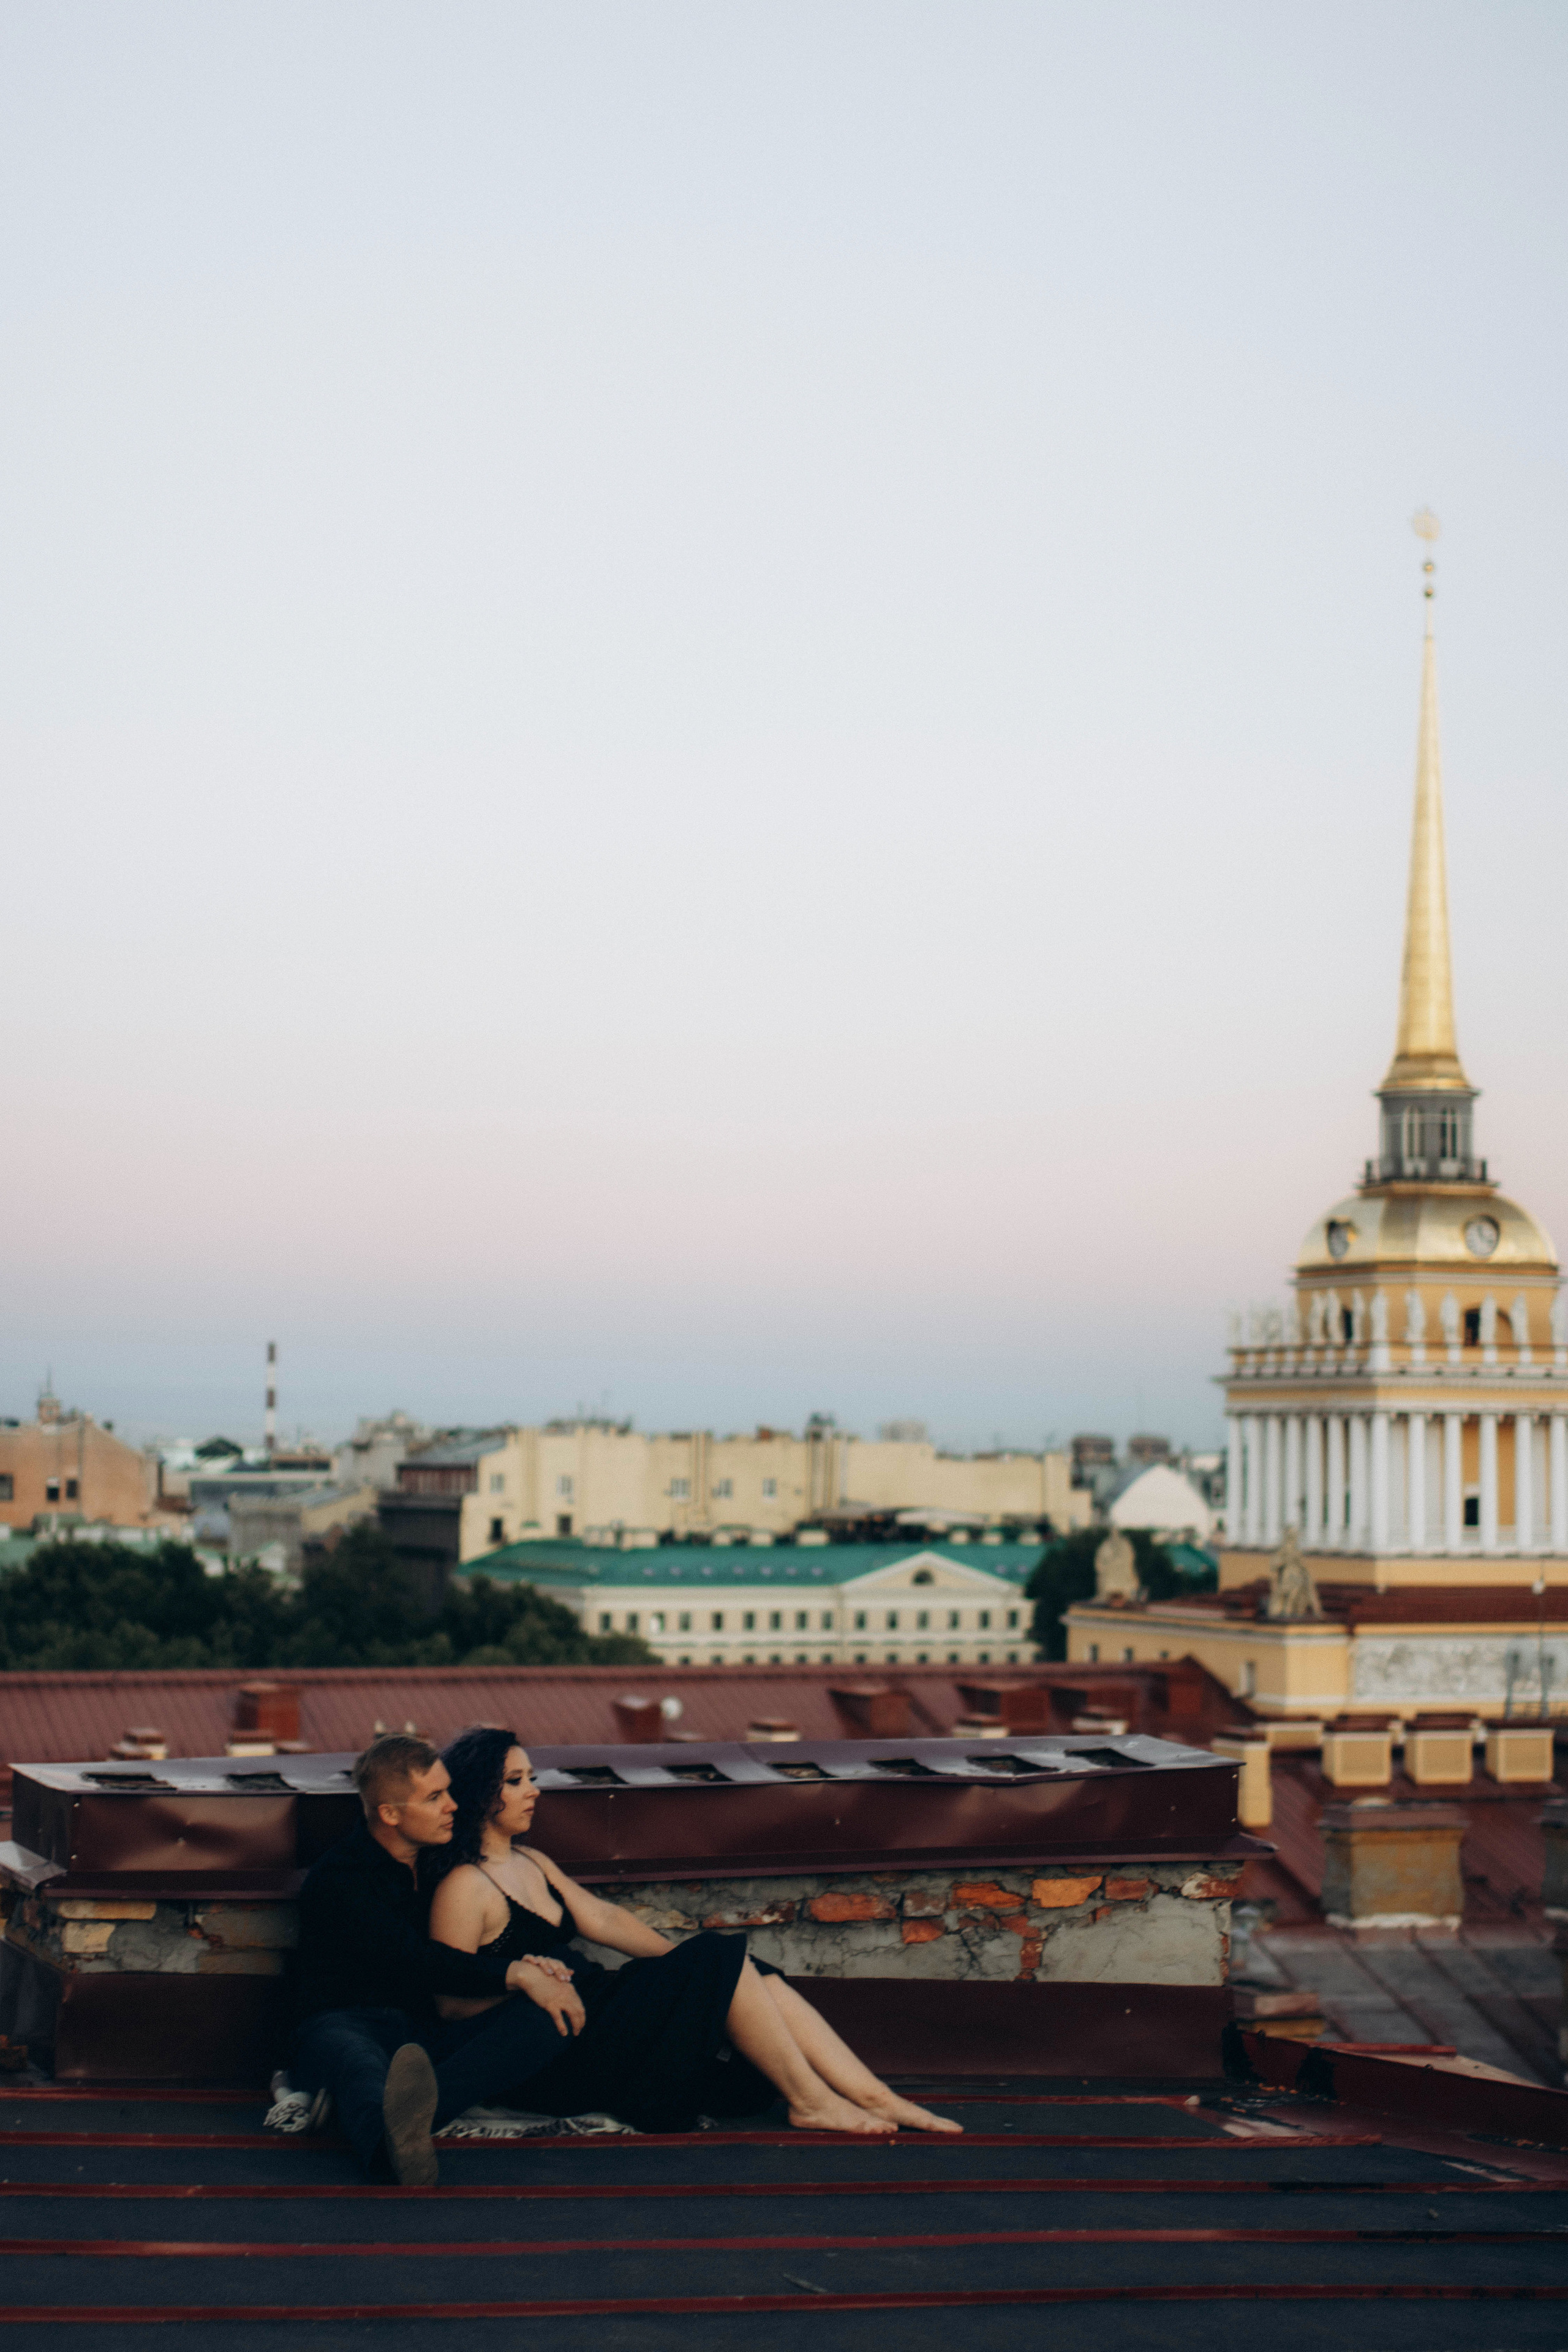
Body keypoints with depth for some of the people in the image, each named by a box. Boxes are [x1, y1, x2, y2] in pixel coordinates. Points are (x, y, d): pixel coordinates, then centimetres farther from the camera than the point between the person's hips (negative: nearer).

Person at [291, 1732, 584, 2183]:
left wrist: (529, 1963, -3)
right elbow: (414, 1962, -16)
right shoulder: (339, 1878, -5)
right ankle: (400, 2145, -81)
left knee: (541, 2018, -21)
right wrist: (515, 1974, -19)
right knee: (359, 2063, -42)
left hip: (427, 2036, 6)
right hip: (344, 2023, -6)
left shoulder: (439, 1863, 18)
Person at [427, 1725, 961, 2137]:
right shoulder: (465, 1888, -10)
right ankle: (809, 2101, -14)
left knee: (756, 1978, -8)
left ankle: (876, 2098, -14)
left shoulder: (531, 1863, 20)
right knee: (721, 1958, -20)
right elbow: (449, 2000, -14)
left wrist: (686, 1960, 11)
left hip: (597, 2009, 10)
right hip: (554, 2061, -10)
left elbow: (601, 1918, 20)